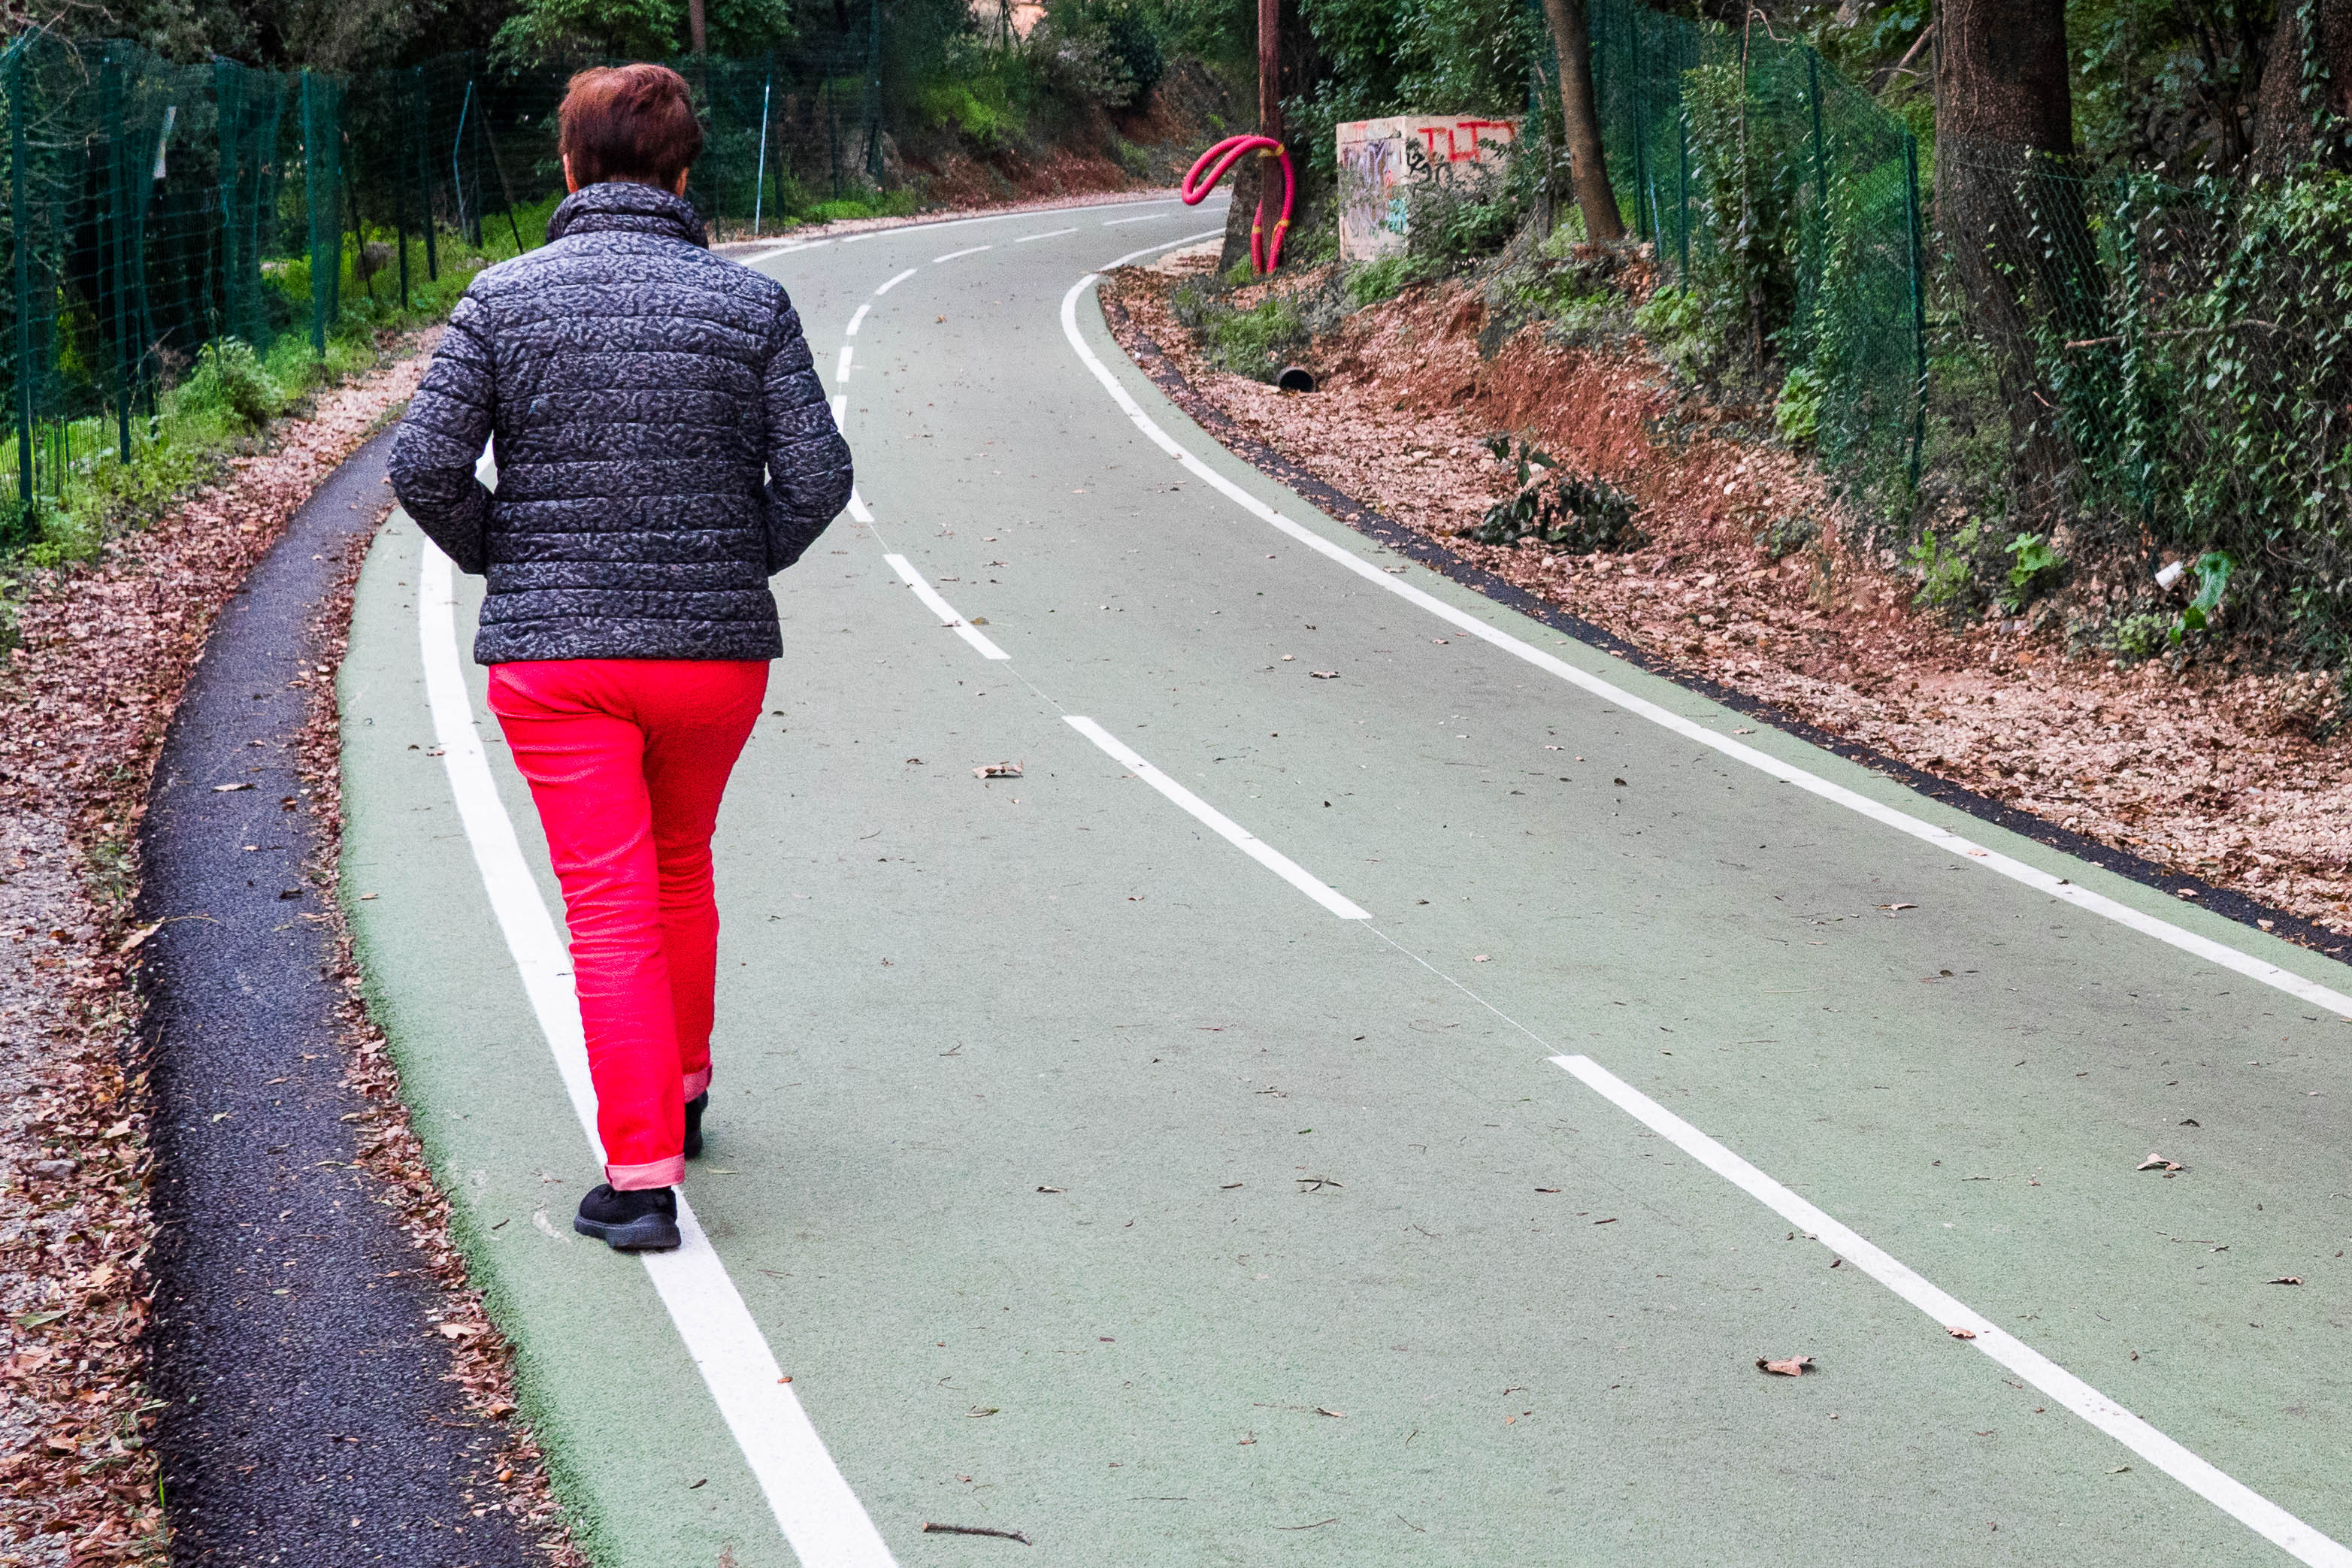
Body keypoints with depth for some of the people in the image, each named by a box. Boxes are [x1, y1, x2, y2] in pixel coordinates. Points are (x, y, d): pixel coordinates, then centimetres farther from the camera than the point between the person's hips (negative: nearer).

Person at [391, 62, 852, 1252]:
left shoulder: (503, 298, -3)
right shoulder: (751, 303, -1)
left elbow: (426, 466, -8)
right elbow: (817, 476, -6)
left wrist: (502, 560, 9)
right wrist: (740, 562, 10)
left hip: (551, 651, -1)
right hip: (717, 648, 2)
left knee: (609, 906, 0)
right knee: (680, 870, 23)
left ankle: (641, 1173, -6)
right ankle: (680, 1088, 39)